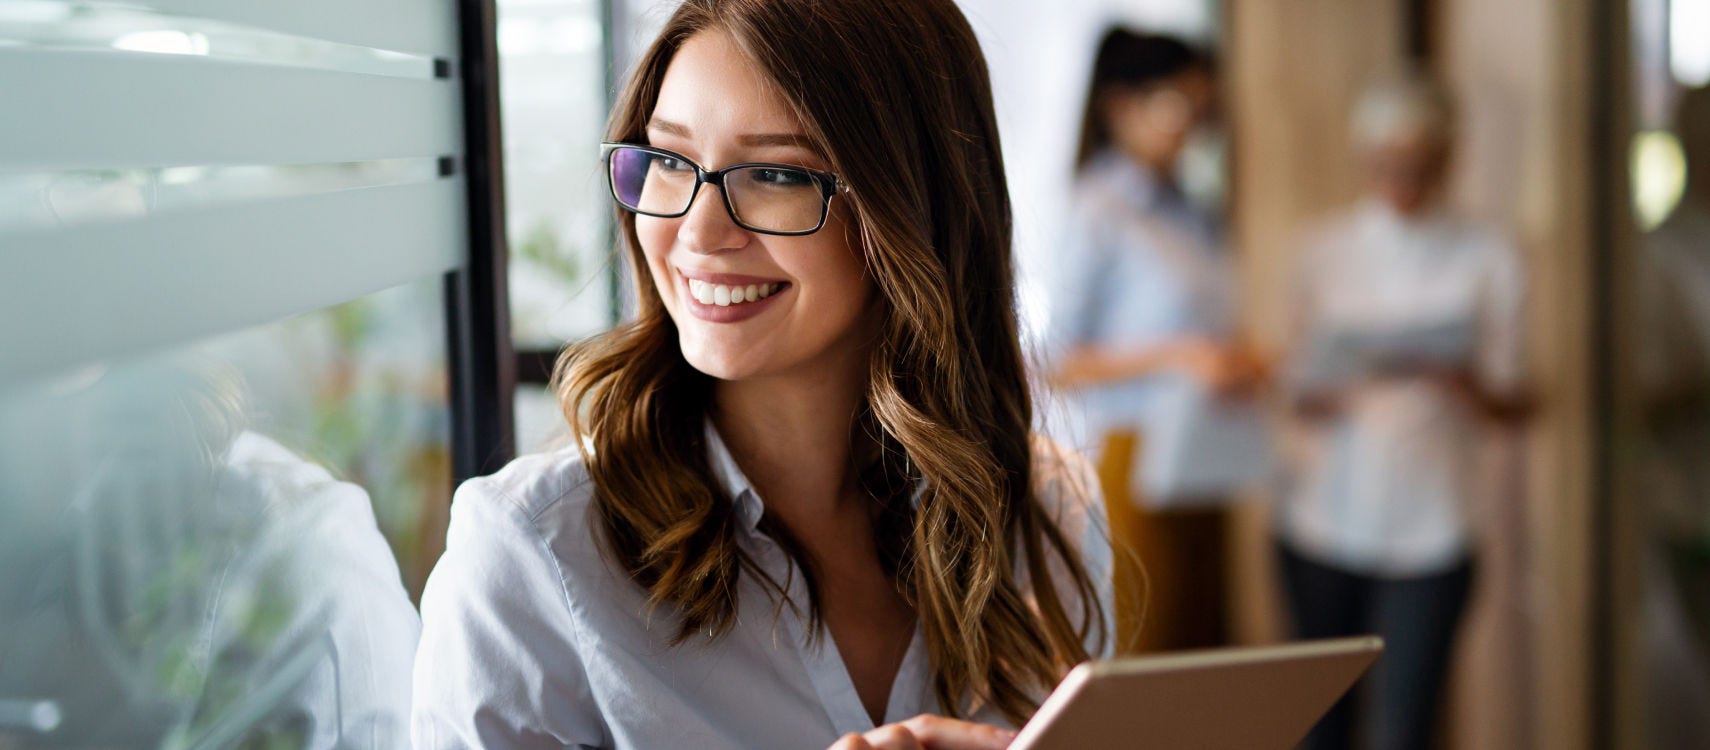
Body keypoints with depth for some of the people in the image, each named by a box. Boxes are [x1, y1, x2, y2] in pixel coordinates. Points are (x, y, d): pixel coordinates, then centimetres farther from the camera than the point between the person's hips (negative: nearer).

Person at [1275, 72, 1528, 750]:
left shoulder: (1487, 260, 4)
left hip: (1429, 533, -2)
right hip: (1324, 519, 2)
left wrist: (1461, 381, -21)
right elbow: (1299, 391, 7)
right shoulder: (1324, 253, 8)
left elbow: (1511, 406, 2)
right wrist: (1332, 395, -17)